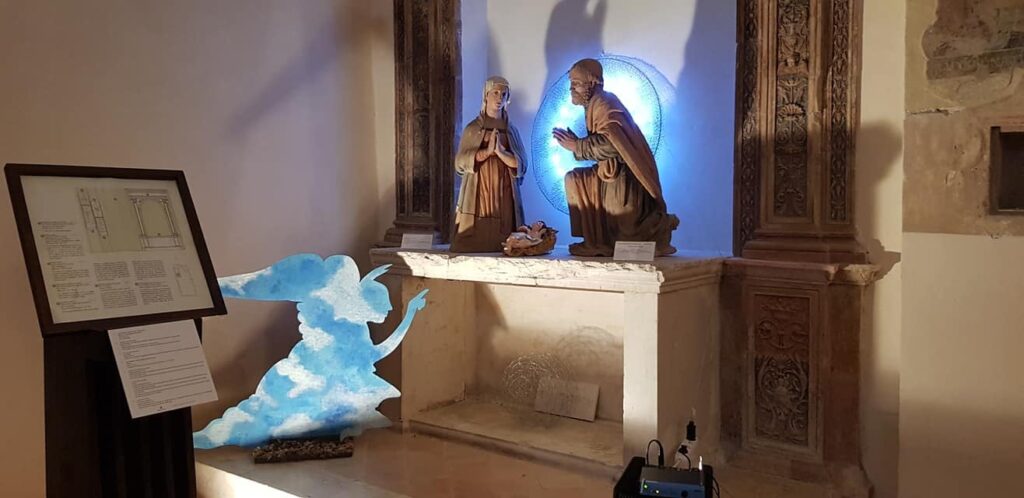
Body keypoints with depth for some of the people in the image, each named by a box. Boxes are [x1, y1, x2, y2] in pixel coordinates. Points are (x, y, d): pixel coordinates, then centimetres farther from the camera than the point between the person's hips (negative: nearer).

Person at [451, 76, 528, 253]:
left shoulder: (511, 130, 11)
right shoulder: (473, 128, 6)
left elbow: (521, 165, 0)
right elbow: (460, 162, -4)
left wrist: (500, 151, -18)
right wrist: (487, 151, -18)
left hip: (504, 197, 2)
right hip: (477, 195, -1)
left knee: (503, 244, -3)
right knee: (474, 243, -6)